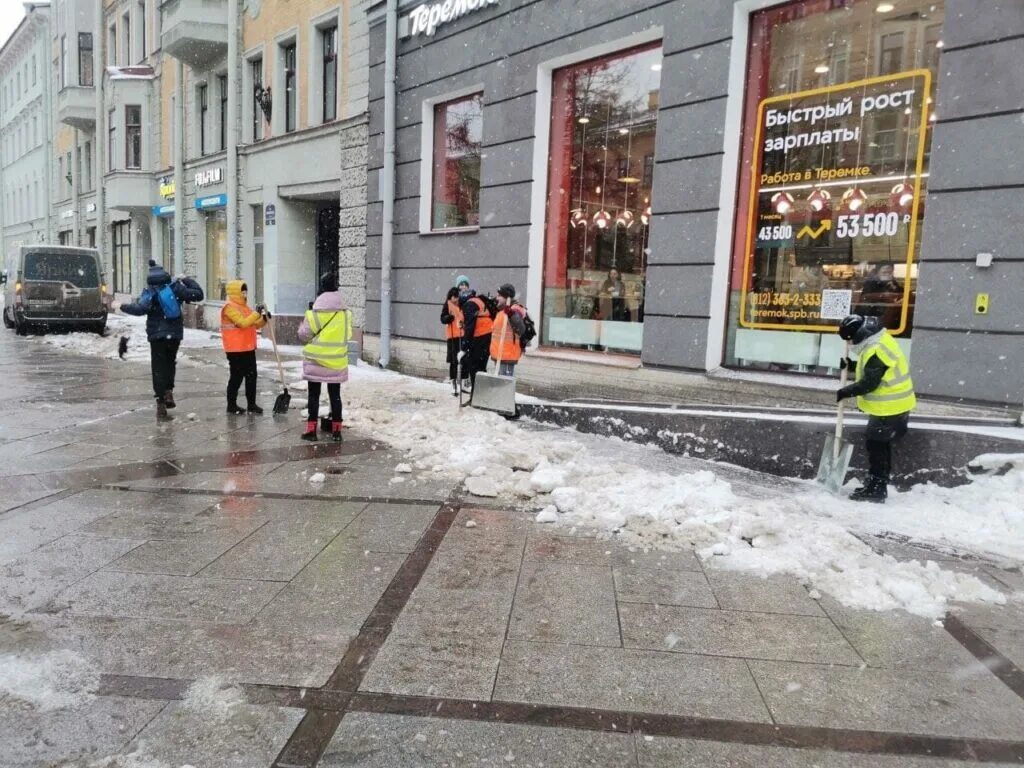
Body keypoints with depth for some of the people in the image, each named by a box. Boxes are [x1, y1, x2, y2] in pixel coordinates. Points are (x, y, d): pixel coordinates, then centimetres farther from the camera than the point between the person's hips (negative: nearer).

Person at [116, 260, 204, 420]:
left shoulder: (150, 292, -8)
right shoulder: (176, 287, 2)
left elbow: (140, 309, -22)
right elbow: (198, 295, 4)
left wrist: (121, 306, -10)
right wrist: (187, 280, 15)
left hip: (157, 336, -3)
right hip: (175, 334, 3)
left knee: (159, 368, 3)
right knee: (170, 363, 23)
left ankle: (161, 404, 0)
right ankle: (168, 392, 3)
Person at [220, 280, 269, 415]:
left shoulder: (244, 307, 15)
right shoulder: (230, 307, -14)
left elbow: (254, 325, 18)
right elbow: (243, 323, -26)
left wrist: (264, 319, 0)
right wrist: (256, 313, -23)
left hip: (248, 348, 9)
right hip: (235, 350, -9)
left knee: (251, 376, 11)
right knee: (236, 377, -1)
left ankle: (251, 404, 19)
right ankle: (232, 405, 10)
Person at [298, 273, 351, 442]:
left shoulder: (314, 313, -12)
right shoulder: (344, 313, -2)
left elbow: (303, 336, -4)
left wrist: (304, 324, 13)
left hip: (316, 360, -2)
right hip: (337, 361, 2)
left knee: (314, 395, 7)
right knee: (335, 395, 10)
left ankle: (311, 430, 8)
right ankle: (336, 430, 13)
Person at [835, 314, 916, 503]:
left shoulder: (877, 351, -24)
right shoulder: (879, 343, 9)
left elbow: (869, 383, -23)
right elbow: (871, 371, 20)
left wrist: (846, 392, -13)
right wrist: (852, 366, 7)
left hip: (889, 408, -11)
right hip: (892, 405, 11)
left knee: (876, 446, -3)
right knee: (880, 445, 17)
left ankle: (876, 490, 3)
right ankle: (876, 486, 27)